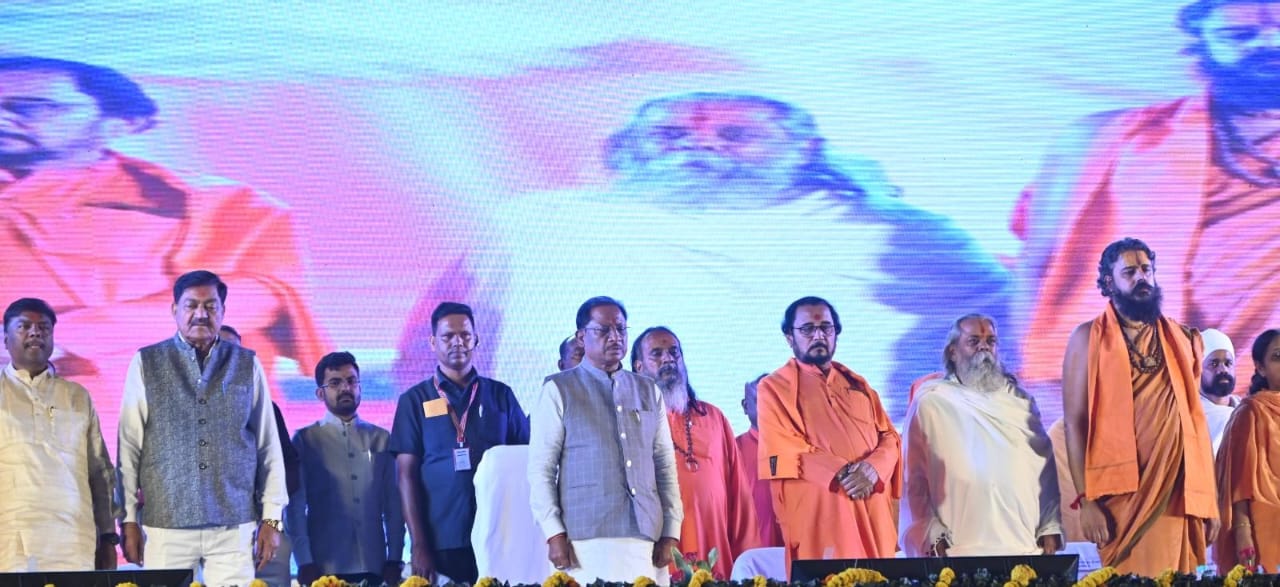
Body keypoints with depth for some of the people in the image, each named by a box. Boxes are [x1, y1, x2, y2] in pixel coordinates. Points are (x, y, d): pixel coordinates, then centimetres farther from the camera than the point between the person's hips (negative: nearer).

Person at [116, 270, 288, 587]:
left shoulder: (246, 365, 8)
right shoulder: (146, 364, 5)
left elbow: (269, 446, 9)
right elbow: (129, 446, 5)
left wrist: (272, 518, 5)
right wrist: (128, 520, 1)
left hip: (234, 527, 1)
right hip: (165, 526, -1)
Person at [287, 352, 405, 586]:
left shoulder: (381, 439, 11)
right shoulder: (305, 440, 5)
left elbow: (393, 503, 8)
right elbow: (295, 505, 1)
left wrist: (394, 559, 0)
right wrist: (305, 562, -8)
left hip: (374, 566, 2)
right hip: (324, 567, -2)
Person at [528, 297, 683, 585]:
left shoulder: (649, 391, 16)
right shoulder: (558, 390, 4)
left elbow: (666, 466, 14)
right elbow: (540, 467, 1)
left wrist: (670, 533, 5)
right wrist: (554, 534, -7)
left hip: (646, 539, 3)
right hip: (587, 540, -3)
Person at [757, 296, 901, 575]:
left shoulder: (856, 384, 19)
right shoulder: (775, 387, 4)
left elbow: (889, 437, 11)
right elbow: (781, 452, -8)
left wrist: (873, 469, -12)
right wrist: (841, 472, -18)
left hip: (872, 514, 5)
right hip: (819, 516, -5)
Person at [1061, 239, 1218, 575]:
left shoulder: (1182, 341, 13)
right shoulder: (1089, 339, 2)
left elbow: (1196, 422, 14)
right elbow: (1075, 423, -3)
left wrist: (1208, 498, 9)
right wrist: (1086, 500, -10)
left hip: (1179, 497, 3)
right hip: (1121, 497, -3)